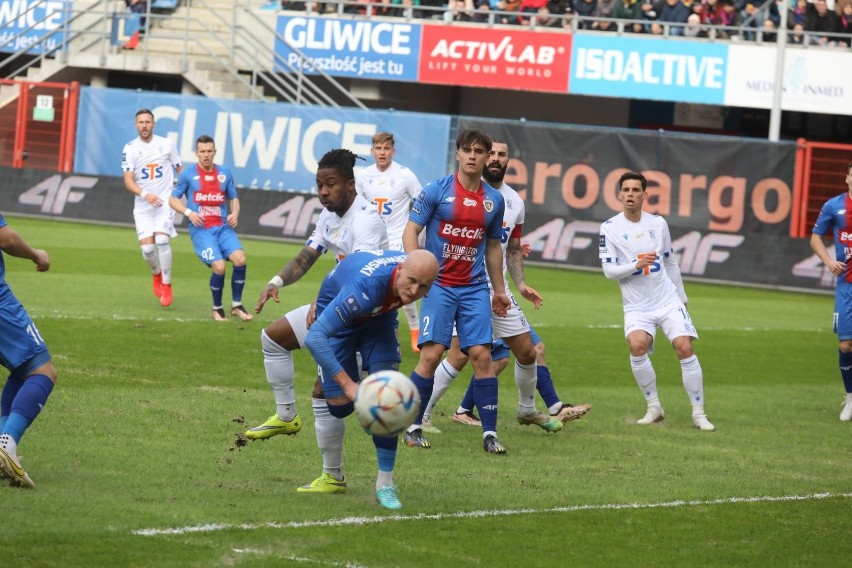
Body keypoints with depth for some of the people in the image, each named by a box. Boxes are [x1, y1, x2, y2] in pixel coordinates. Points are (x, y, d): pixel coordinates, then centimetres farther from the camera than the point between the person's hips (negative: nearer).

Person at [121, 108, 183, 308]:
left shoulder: (167, 144, 2)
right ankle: (157, 273, 26)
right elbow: (128, 181, -8)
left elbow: (180, 170, 14)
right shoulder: (130, 148, -2)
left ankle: (166, 284, -7)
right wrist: (145, 194, -25)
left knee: (161, 239, -21)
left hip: (165, 201, -1)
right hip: (143, 205, 1)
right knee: (147, 247, -9)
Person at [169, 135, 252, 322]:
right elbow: (173, 199, 7)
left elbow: (233, 198, 21)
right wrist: (188, 212, -10)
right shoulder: (188, 175, 3)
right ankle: (217, 309, 2)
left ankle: (236, 305, -3)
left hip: (223, 227, 3)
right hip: (200, 229, -3)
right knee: (219, 266, -22)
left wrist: (235, 213, -1)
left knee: (240, 259, -20)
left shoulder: (225, 173, 12)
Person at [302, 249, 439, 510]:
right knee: (339, 402, -5)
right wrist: (348, 384, -53)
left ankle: (385, 483, -3)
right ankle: (332, 477, 21)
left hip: (379, 316, 4)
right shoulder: (365, 287, -47)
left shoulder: (419, 271, -29)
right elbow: (315, 337, -50)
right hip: (337, 314, -4)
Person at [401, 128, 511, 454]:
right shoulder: (436, 190, -3)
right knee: (431, 354, -10)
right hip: (439, 286, -3)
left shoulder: (494, 200, 9)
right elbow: (410, 232, -3)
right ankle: (413, 427, 2)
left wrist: (499, 289, 21)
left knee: (481, 355, -4)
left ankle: (490, 433, 0)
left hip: (475, 288, 3)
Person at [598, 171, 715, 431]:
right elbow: (609, 270, -7)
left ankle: (699, 413, -2)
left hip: (668, 300, 2)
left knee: (684, 347, -13)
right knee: (637, 345, -28)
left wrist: (682, 298, 19)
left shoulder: (658, 223, 5)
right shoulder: (610, 228, -4)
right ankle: (654, 407, -11)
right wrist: (636, 265, -23)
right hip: (636, 305, -2)